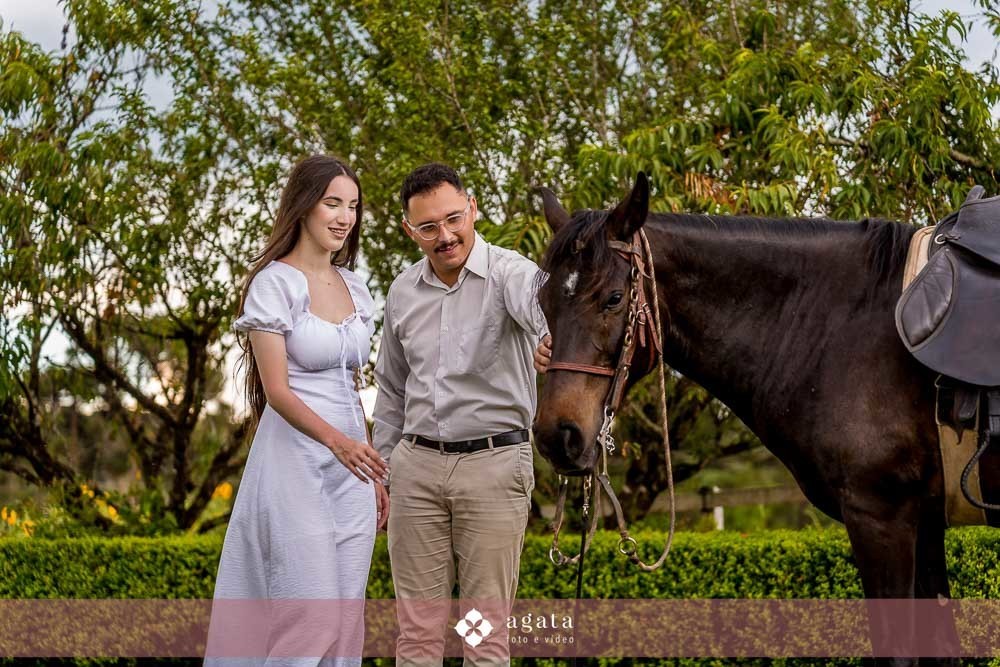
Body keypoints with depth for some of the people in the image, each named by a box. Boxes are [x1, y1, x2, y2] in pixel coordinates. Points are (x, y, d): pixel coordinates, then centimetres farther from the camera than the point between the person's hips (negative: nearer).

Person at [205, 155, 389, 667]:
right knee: (311, 615, -10)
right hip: (296, 458, -7)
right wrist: (337, 440, -31)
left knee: (347, 616, 7)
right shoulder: (274, 283, -8)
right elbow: (277, 390, -16)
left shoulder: (355, 288, 13)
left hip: (352, 467, 7)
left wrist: (373, 475, 18)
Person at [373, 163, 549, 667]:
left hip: (493, 463, -4)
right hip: (417, 465, 5)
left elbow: (544, 309, -36)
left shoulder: (510, 275, -11)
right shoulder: (403, 292, 7)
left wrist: (558, 341, -60)